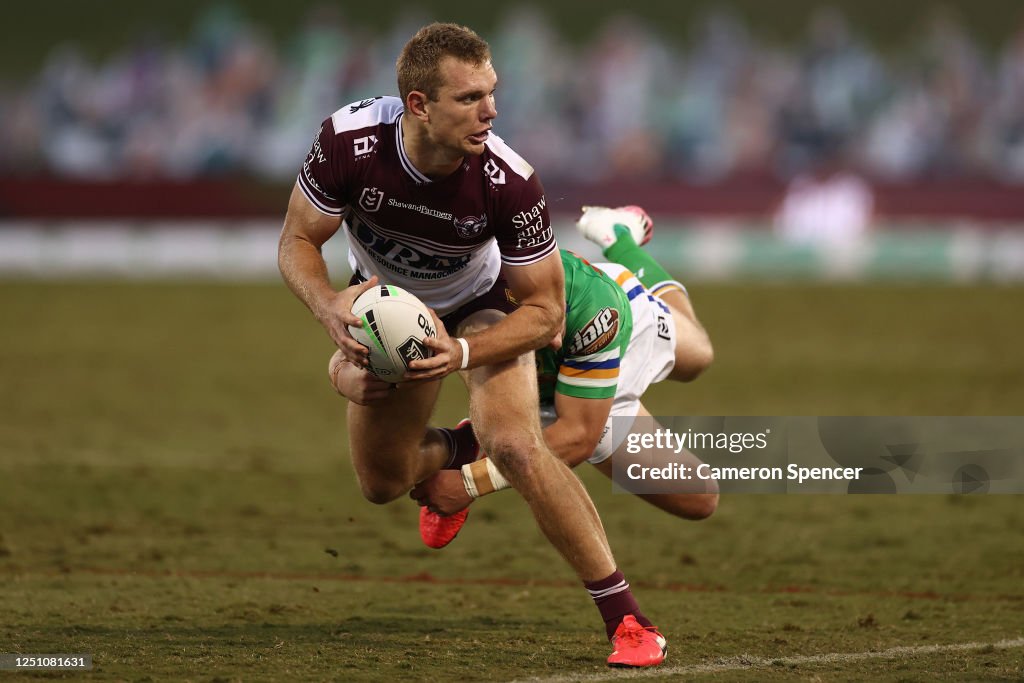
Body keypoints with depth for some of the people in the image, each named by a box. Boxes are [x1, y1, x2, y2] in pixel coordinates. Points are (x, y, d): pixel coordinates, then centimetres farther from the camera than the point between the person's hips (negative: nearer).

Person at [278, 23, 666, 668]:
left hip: (481, 307, -3)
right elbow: (298, 241, -19)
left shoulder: (510, 181, -37)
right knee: (383, 482, 11)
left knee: (515, 445, -27)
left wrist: (461, 353, -41)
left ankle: (625, 616, -18)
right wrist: (329, 304, -39)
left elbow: (544, 310, -25)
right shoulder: (349, 139, -34)